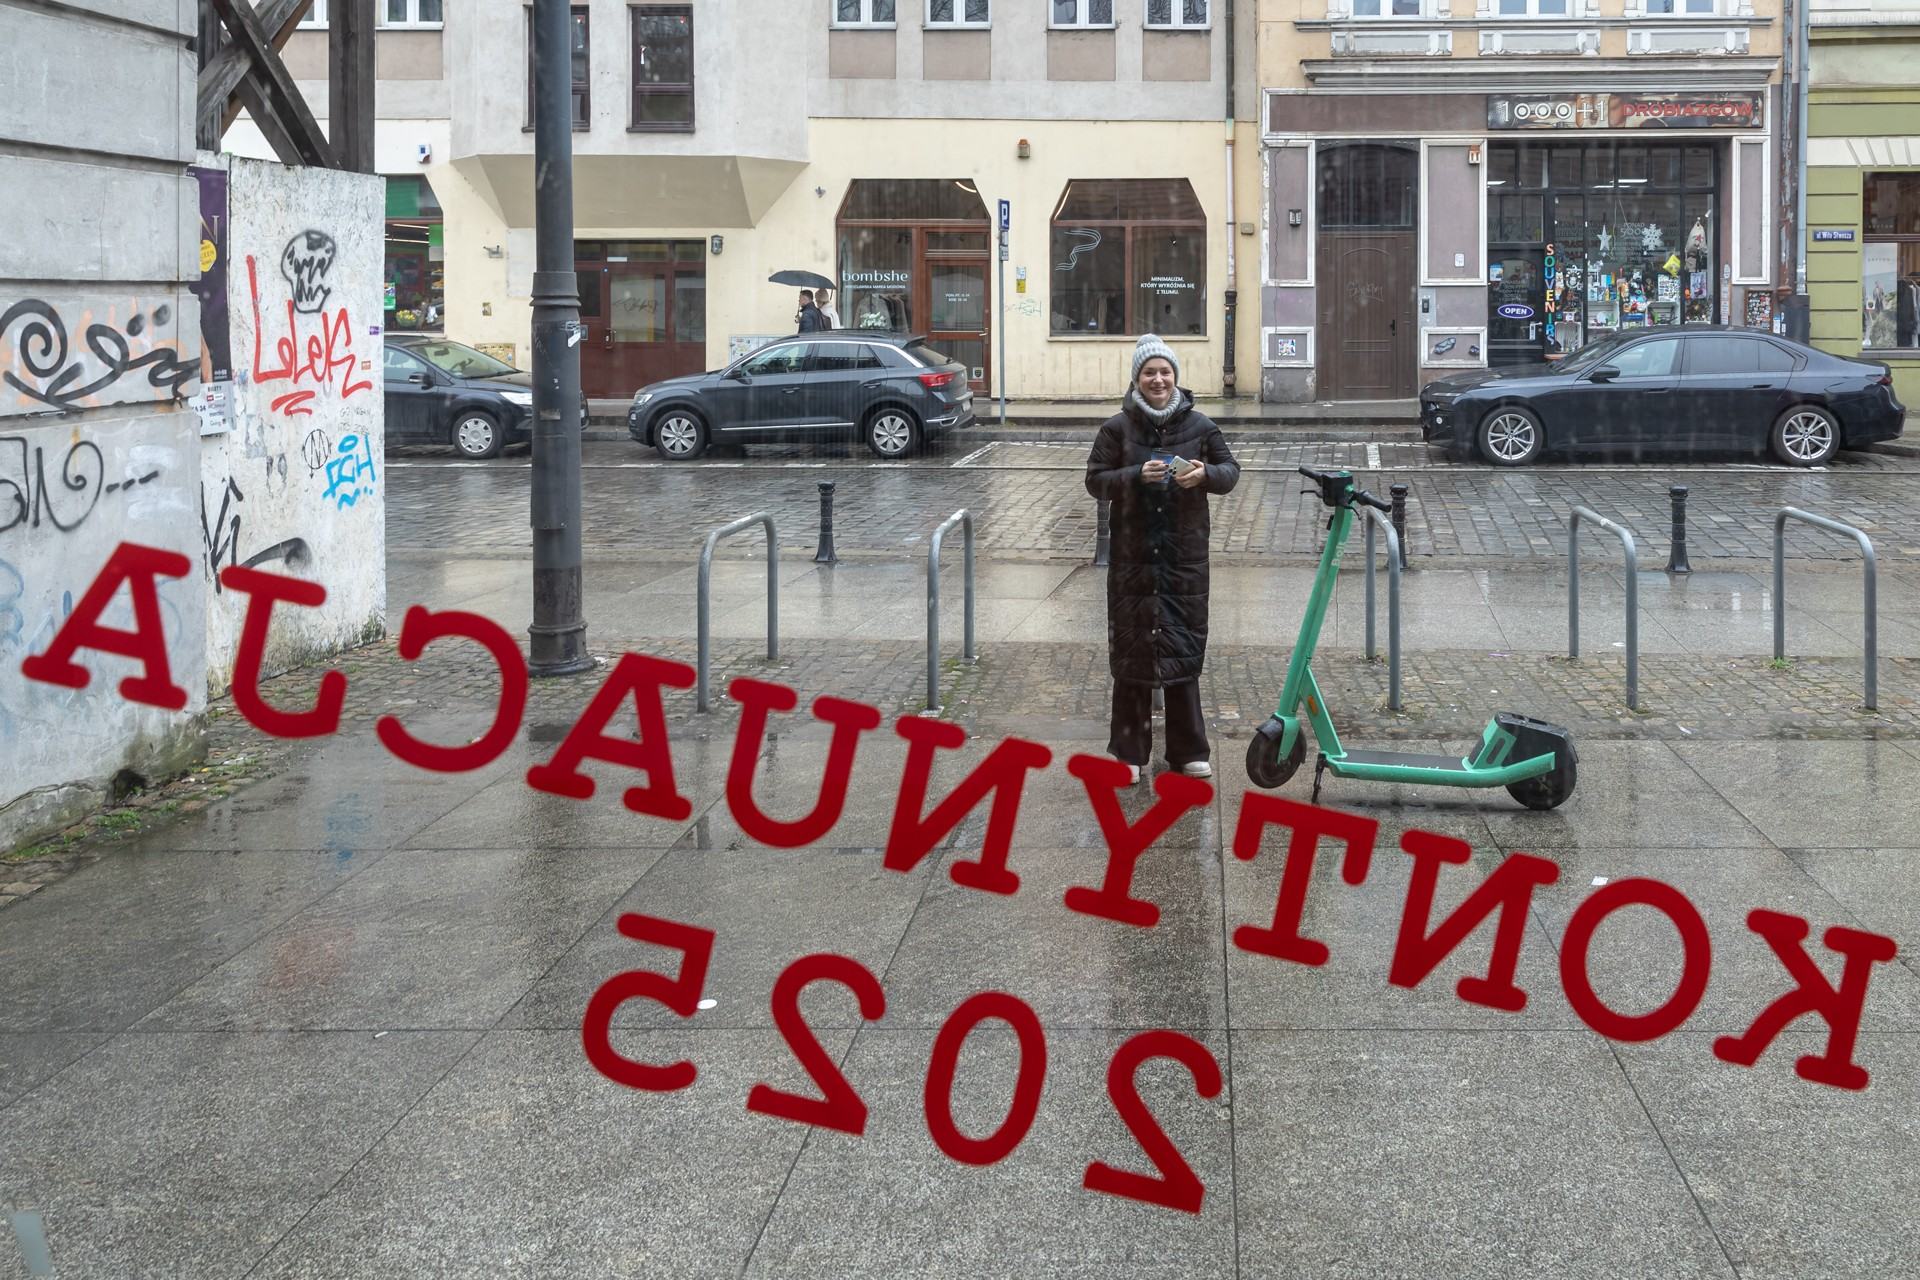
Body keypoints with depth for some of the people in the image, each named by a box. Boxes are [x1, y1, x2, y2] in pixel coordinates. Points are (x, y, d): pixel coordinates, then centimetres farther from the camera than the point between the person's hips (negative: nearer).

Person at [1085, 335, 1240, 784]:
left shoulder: (1199, 425, 4)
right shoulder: (1117, 428, 0)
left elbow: (1231, 471, 8)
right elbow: (1095, 480, -1)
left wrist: (1206, 474, -14)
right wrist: (1136, 476, -18)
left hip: (1185, 555, 1)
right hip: (1132, 556, -1)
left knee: (1184, 651, 3)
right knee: (1131, 650, 2)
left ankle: (1188, 751, 12)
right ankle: (1128, 751, 10)